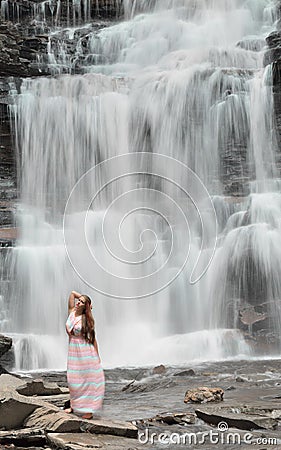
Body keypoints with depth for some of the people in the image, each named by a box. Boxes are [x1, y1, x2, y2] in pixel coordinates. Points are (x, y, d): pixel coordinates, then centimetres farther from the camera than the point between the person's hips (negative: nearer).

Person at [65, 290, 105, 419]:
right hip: (73, 351, 5)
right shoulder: (71, 313, 4)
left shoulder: (87, 319, -8)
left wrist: (97, 356, -5)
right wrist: (83, 297, 10)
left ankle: (89, 409, 3)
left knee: (87, 379, -1)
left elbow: (93, 338, -5)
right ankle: (74, 405, 25)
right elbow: (73, 293, 9)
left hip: (86, 352, -5)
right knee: (74, 379, 11)